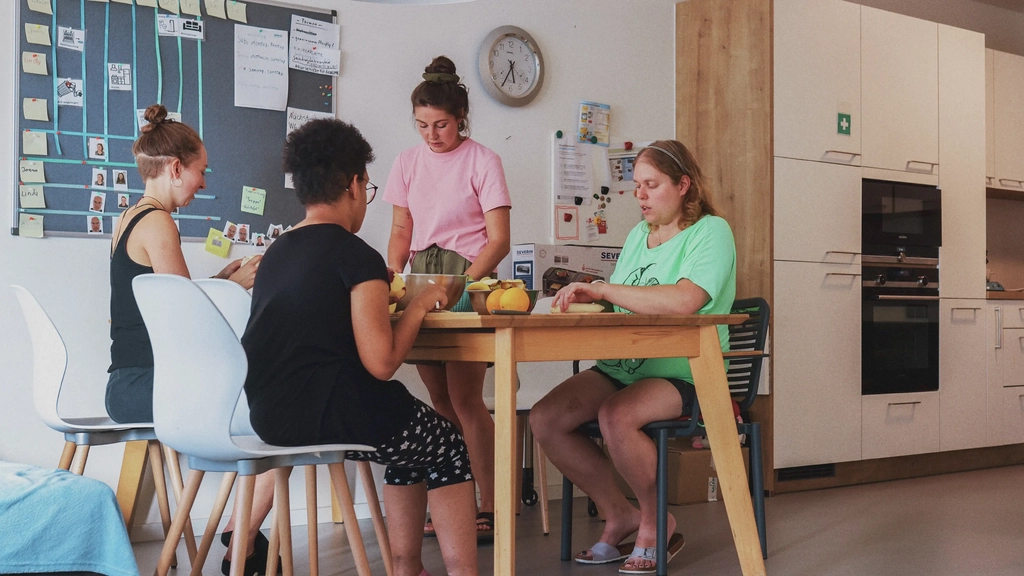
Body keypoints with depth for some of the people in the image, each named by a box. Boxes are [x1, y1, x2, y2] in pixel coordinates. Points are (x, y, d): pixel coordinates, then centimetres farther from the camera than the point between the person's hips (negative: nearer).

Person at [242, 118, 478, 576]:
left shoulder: (275, 253, 13)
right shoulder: (357, 255, -11)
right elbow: (381, 362, -17)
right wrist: (417, 307, -2)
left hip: (268, 417, 8)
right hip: (326, 413, -8)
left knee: (413, 442, 27)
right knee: (448, 445, 16)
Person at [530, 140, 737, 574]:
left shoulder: (711, 232, -7)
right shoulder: (639, 235, 18)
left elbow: (682, 301, -25)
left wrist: (604, 289, -22)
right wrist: (584, 294, -4)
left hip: (684, 374, -7)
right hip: (623, 367, 7)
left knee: (615, 417, -34)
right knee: (545, 419, -14)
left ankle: (657, 521, -7)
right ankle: (619, 516, 4)